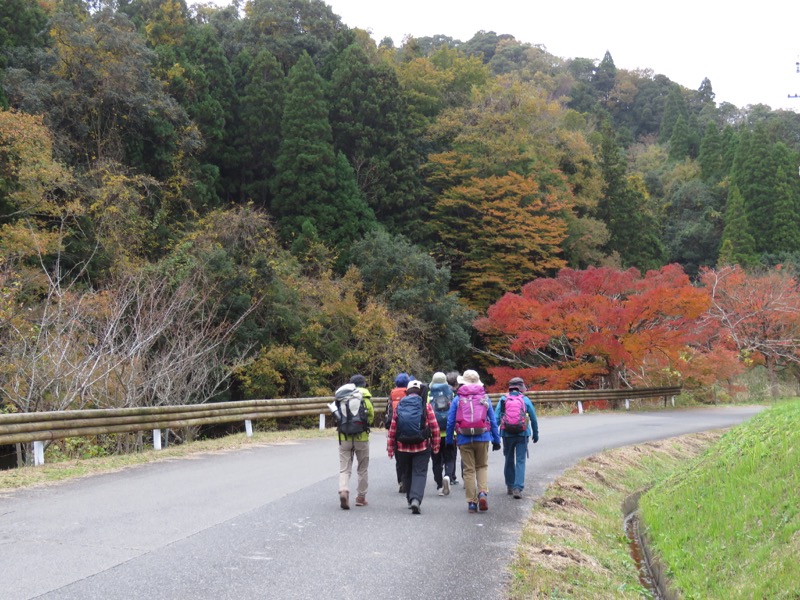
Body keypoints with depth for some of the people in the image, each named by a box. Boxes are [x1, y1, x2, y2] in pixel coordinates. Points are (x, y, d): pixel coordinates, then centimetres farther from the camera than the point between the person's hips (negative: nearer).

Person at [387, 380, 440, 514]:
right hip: (422, 447, -2)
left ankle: (410, 500, 24)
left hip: (402, 447, 2)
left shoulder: (399, 406, 5)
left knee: (406, 474, 16)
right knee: (419, 473, -1)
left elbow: (392, 429, 6)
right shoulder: (425, 406, -1)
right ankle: (416, 499, -21)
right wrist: (436, 445, 10)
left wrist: (390, 448, 13)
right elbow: (434, 427, -2)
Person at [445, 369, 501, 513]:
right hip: (482, 438, 1)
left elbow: (450, 422, 2)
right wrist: (496, 440, 11)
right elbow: (493, 421, 6)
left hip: (464, 440, 0)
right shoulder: (484, 398, 6)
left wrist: (448, 440, 8)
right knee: (482, 466, 16)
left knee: (469, 470, 6)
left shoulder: (457, 399, 3)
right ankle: (483, 492, -7)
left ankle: (472, 502, 6)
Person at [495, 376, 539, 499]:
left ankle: (510, 487, 25)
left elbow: (496, 418, -5)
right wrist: (535, 433, 18)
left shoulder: (503, 400, 1)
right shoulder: (525, 400, 0)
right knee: (520, 461, 0)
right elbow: (533, 418, 6)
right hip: (522, 434, -1)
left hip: (507, 434, 1)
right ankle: (518, 488, -12)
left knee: (509, 460, 17)